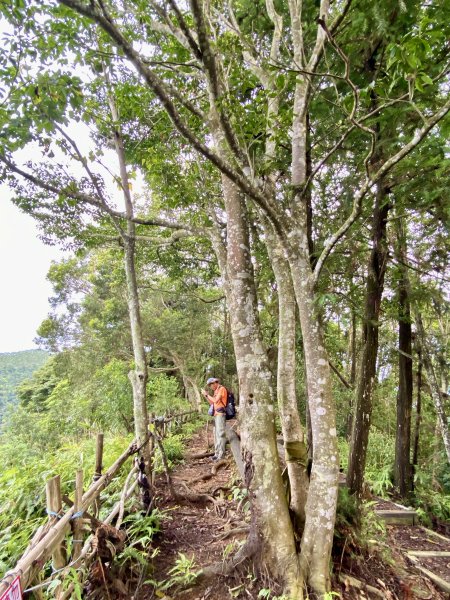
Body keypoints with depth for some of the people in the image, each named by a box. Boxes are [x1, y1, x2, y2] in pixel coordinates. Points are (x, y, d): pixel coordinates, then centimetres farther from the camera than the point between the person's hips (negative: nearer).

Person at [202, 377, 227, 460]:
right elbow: (212, 403, 19)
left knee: (220, 434, -9)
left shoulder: (222, 389, -7)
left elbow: (216, 400, -16)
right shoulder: (216, 391, 19)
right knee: (216, 434, 10)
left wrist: (207, 394, -7)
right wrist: (205, 396, 10)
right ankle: (217, 453, 16)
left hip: (220, 414, -9)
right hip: (216, 414, 9)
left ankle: (221, 454, -7)